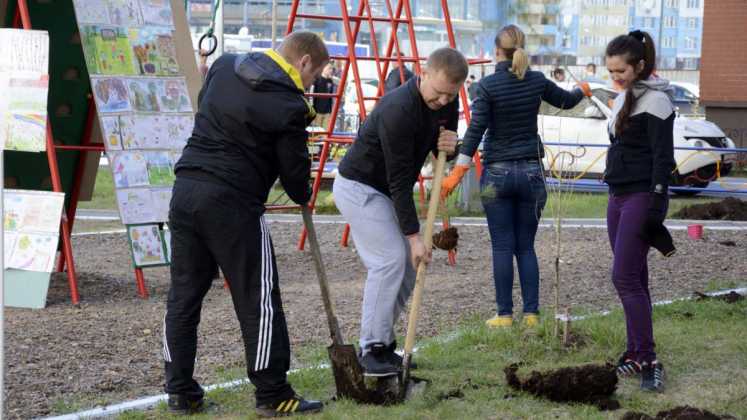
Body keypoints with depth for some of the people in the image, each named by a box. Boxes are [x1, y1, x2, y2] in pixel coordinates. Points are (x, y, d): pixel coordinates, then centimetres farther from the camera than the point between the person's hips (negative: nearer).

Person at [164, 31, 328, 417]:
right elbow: (294, 168, -3)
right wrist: (303, 196, 20)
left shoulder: (224, 66, 10)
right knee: (258, 299, 2)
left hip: (186, 189, 7)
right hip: (232, 204, -7)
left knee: (183, 295, 12)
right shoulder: (288, 104, -10)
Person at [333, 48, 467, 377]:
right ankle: (373, 349, -12)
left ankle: (381, 343, 13)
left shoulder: (446, 102, -5)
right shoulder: (399, 110, -31)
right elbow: (399, 180, -28)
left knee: (409, 267, 4)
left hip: (384, 191, 9)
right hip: (359, 186, -9)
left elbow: (443, 152, 8)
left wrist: (449, 145, -18)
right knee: (390, 259, -18)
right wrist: (413, 235, -26)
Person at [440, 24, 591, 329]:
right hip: (531, 172, 3)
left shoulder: (489, 85, -9)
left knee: (502, 246, 2)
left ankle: (505, 315, 2)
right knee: (526, 246, 9)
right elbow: (565, 101, 20)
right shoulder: (537, 81, 2)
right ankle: (531, 313, 6)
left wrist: (459, 170, -12)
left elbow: (476, 129, -13)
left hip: (497, 172, -3)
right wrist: (582, 91, 43)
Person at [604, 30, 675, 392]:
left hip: (641, 197, -9)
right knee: (633, 278, 11)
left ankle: (648, 360, -14)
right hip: (619, 197, 9)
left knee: (625, 277, -14)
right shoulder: (624, 99, 16)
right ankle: (635, 353, 16)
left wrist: (656, 204, -20)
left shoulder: (655, 100, -10)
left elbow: (662, 156, -15)